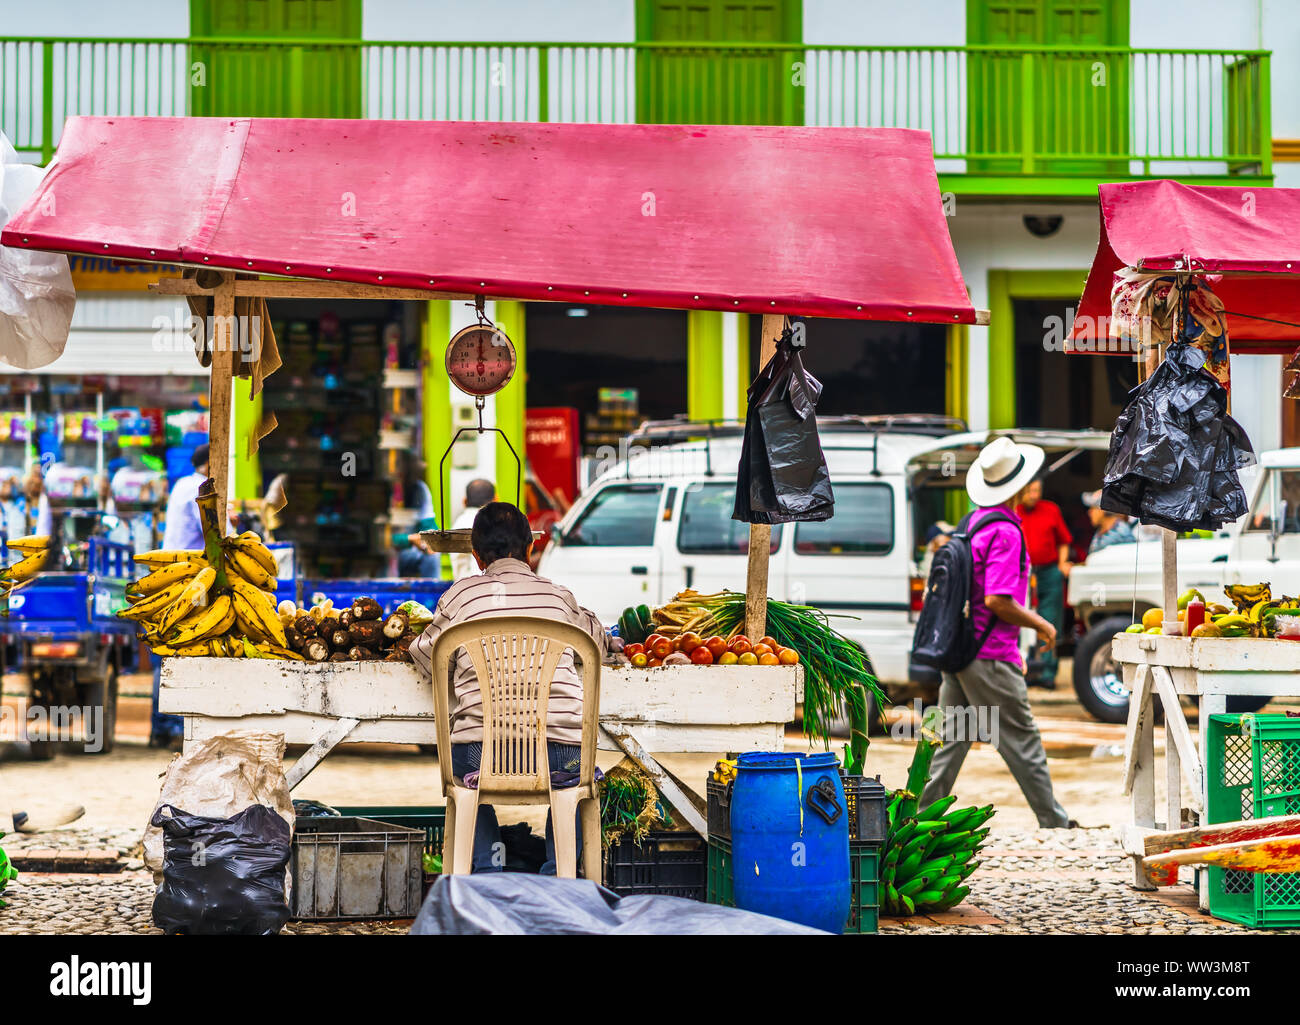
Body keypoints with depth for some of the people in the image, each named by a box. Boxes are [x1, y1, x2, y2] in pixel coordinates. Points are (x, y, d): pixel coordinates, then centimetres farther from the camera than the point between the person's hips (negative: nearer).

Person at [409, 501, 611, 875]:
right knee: (577, 770, 37)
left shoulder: (462, 594, 6)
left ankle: (489, 877, 24)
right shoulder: (558, 595, 12)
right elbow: (599, 643, 32)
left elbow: (425, 657, 20)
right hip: (559, 757, 1)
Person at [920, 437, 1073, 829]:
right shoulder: (1004, 532, -17)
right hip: (990, 656, -8)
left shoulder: (970, 523, 11)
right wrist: (1040, 624, -8)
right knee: (1021, 741, 1)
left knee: (954, 738, 12)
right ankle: (1053, 822, 9)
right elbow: (996, 602, -24)